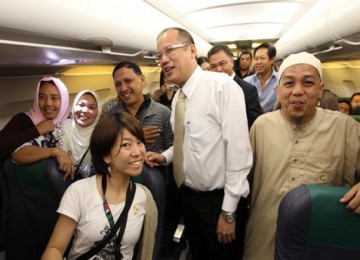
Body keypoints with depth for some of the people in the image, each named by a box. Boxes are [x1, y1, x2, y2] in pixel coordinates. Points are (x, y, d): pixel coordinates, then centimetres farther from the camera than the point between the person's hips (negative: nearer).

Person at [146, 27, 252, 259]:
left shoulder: (222, 85, -20)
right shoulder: (178, 96, 5)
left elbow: (238, 149, -22)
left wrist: (228, 210, -19)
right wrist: (165, 157, -1)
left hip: (218, 199, -7)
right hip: (189, 196, 7)